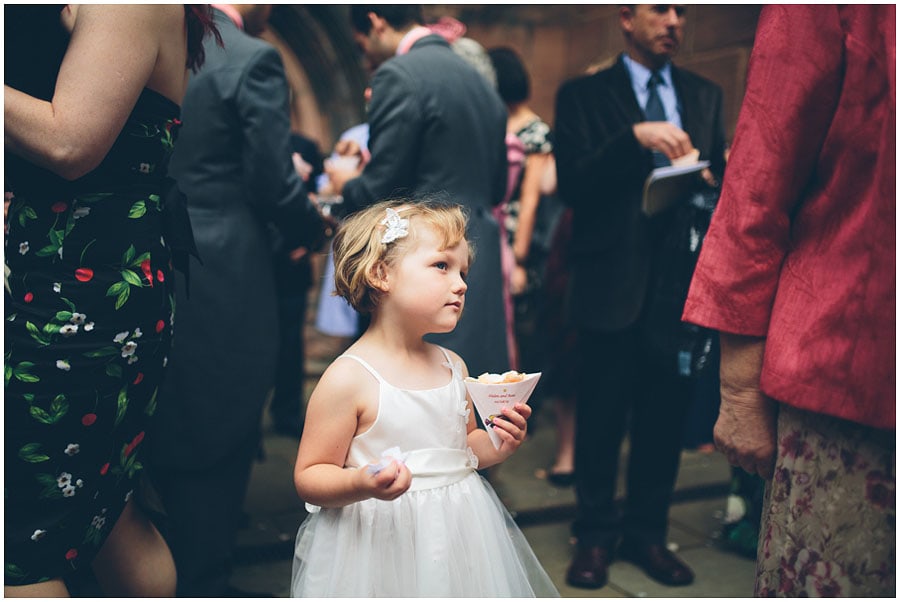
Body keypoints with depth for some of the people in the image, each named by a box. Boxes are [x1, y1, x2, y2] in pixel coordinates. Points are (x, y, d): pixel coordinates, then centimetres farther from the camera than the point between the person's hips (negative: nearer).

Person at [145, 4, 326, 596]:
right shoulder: (254, 60, -11)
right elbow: (273, 185, -15)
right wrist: (316, 227, 5)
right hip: (225, 282, -7)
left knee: (173, 434, 18)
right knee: (220, 442, 6)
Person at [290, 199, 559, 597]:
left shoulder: (453, 366, 3)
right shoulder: (349, 378, -17)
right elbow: (308, 478, -14)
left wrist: (497, 445, -2)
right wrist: (363, 484, -31)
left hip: (459, 535, 6)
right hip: (381, 550, -6)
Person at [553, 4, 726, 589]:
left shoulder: (705, 95, 14)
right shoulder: (583, 94, 2)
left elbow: (720, 176, 11)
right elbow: (572, 183, -10)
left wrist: (713, 178, -13)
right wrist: (635, 137, -23)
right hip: (613, 280, -3)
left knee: (666, 414, 9)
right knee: (602, 415, 5)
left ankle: (648, 534, 24)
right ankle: (597, 536, 20)